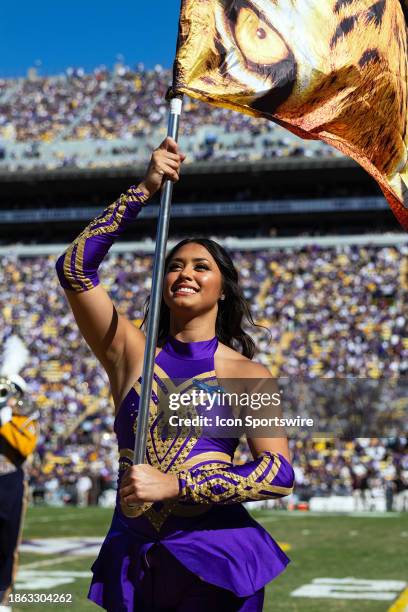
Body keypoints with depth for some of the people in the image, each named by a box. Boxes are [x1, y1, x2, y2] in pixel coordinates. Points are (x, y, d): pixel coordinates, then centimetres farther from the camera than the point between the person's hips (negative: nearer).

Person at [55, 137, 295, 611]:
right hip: (132, 560, 2)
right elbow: (74, 268, -4)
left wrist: (174, 484, -17)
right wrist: (143, 191, -5)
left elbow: (280, 474, -10)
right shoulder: (131, 353, 5)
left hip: (213, 560, -2)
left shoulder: (247, 375, -1)